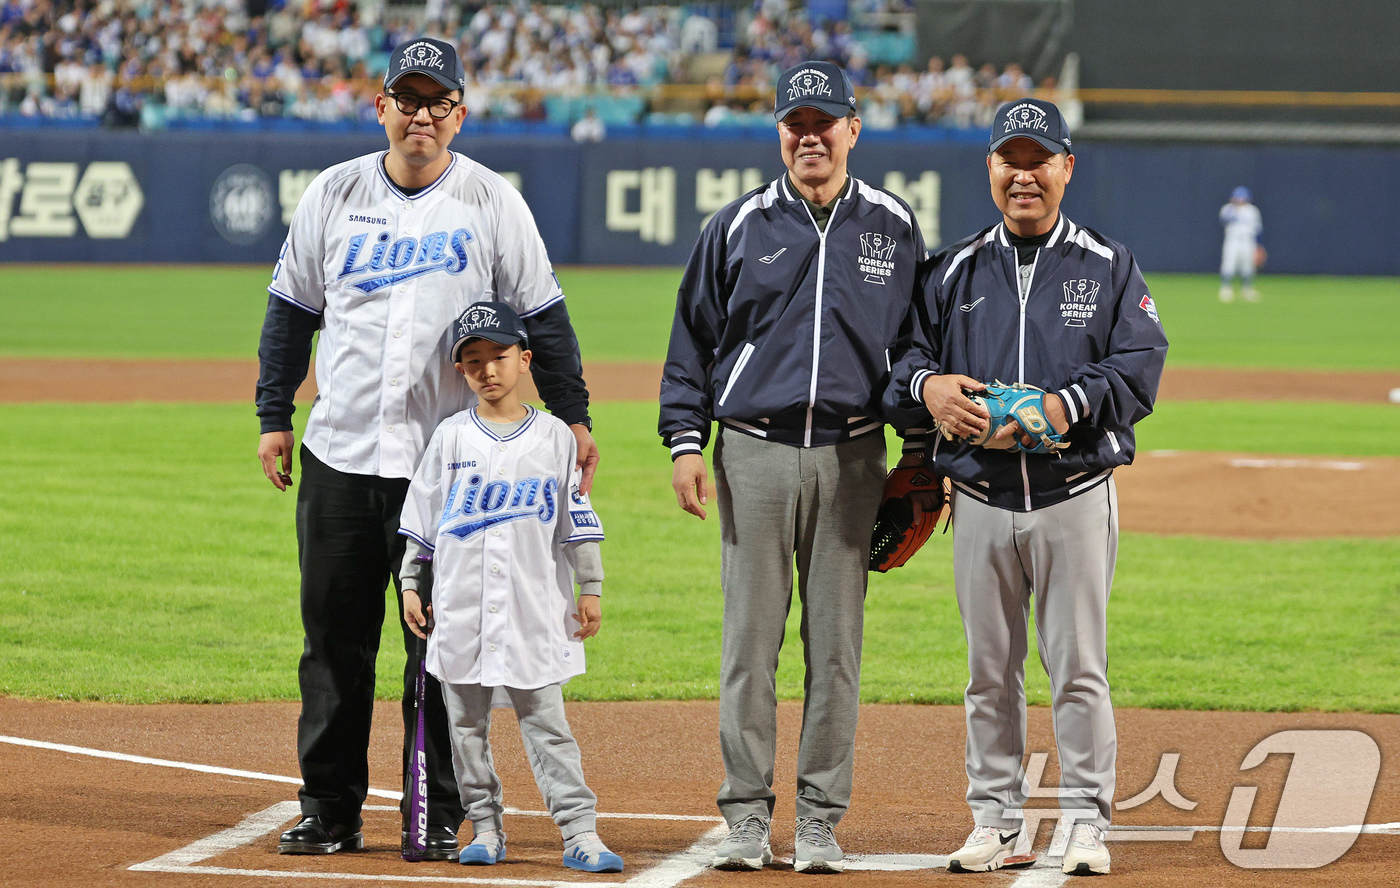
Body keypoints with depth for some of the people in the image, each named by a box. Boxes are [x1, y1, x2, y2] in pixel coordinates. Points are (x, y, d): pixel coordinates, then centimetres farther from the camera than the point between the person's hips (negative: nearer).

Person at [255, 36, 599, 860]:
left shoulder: (492, 202, 1)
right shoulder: (333, 194, 7)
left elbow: (543, 317, 2)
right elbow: (291, 311, 13)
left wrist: (572, 415, -4)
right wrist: (274, 415, 9)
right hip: (340, 454, 2)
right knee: (335, 635, 5)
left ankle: (439, 815, 7)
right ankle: (330, 810, 13)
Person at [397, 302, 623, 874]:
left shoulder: (554, 436, 4)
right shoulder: (451, 437, 5)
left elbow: (576, 518, 6)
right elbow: (421, 517, 9)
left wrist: (590, 590, 5)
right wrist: (410, 585, 6)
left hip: (535, 607, -2)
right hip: (461, 607, 2)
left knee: (545, 720, -4)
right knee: (466, 722, 5)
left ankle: (579, 831, -6)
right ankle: (485, 827, 14)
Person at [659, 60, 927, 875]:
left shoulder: (894, 228, 8)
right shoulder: (739, 227, 5)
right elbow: (693, 339, 8)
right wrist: (685, 441, -1)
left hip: (851, 458, 0)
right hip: (753, 451, 0)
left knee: (837, 642, 1)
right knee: (750, 638, -1)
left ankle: (822, 821, 7)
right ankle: (747, 816, 4)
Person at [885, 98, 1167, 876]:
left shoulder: (1109, 268, 4)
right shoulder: (955, 272, 11)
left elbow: (1140, 366, -6)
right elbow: (905, 351, 8)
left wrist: (1059, 409, -20)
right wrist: (929, 386, -16)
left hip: (1075, 497, -2)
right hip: (981, 498, 2)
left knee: (1079, 665, -2)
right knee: (990, 668, 6)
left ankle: (1088, 824, 5)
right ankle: (995, 822, 14)